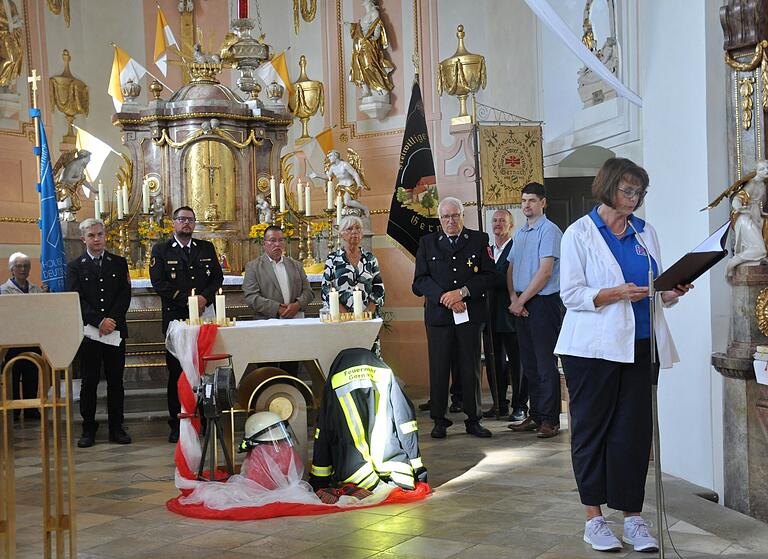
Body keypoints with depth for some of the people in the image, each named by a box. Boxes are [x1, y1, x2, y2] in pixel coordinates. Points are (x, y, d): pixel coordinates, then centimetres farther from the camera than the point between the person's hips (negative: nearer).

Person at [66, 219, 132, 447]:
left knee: (116, 381, 5)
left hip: (115, 329, 2)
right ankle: (88, 429, 10)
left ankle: (116, 428, 11)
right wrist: (99, 322, -16)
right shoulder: (74, 266, 5)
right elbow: (77, 300, -5)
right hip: (88, 332, -1)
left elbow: (125, 295, 2)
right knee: (89, 382, 3)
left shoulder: (119, 263, 10)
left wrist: (111, 321, -12)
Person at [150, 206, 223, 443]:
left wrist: (204, 297, -9)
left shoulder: (207, 248, 16)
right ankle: (177, 424, 6)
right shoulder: (161, 250, 6)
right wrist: (187, 299, -13)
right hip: (176, 318, -2)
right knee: (176, 372, 0)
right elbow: (159, 283, -5)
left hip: (204, 316, 2)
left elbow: (218, 277, 10)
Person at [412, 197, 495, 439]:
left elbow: (488, 275, 1)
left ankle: (473, 420, 14)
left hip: (470, 313, 0)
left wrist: (462, 292, -11)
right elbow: (420, 280, 3)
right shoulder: (427, 242, 10)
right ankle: (439, 421, 10)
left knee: (471, 368, 4)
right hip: (438, 315, 0)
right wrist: (443, 297, -11)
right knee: (439, 368, 1)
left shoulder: (479, 240, 8)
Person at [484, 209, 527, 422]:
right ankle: (499, 404, 20)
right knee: (495, 362, 11)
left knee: (517, 362, 1)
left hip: (511, 315, -7)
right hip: (492, 316, 7)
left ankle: (520, 406, 8)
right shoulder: (487, 250, 15)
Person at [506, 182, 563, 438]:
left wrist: (522, 300, -11)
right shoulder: (519, 233, 16)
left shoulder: (549, 230, -8)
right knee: (529, 362, 11)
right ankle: (535, 415, 19)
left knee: (545, 363, -5)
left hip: (543, 302, -8)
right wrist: (513, 298, 0)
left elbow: (545, 272, -15)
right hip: (521, 304, 8)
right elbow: (511, 268, 17)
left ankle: (550, 419, 0)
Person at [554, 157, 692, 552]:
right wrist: (616, 293, -20)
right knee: (592, 429, 3)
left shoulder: (645, 233, 13)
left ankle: (633, 518, 11)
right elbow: (571, 294, -7)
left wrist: (671, 293, -6)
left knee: (635, 430, 2)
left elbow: (657, 289, 17)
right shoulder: (580, 233, -1)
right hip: (594, 348, -4)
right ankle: (594, 519, 12)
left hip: (640, 345, 4)